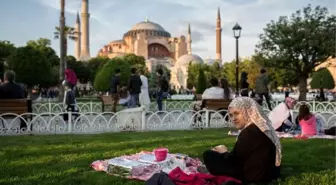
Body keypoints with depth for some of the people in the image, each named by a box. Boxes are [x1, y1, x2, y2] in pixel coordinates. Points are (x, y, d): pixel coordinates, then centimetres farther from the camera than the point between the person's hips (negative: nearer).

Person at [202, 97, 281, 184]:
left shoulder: (249, 132, -19)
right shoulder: (262, 127, 10)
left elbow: (232, 161, -15)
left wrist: (224, 152, 3)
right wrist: (226, 153, 9)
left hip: (253, 177, -10)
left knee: (208, 155, -5)